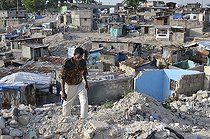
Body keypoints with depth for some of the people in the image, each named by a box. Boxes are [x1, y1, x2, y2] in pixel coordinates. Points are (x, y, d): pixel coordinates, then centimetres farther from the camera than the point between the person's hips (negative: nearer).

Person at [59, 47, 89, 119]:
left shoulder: (83, 62, -11)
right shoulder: (67, 63, -24)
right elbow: (63, 77, -19)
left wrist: (86, 84, 17)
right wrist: (63, 91, -21)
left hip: (80, 84, 3)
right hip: (69, 86, -3)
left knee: (85, 101, -13)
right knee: (67, 103, 16)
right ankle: (66, 117, 43)